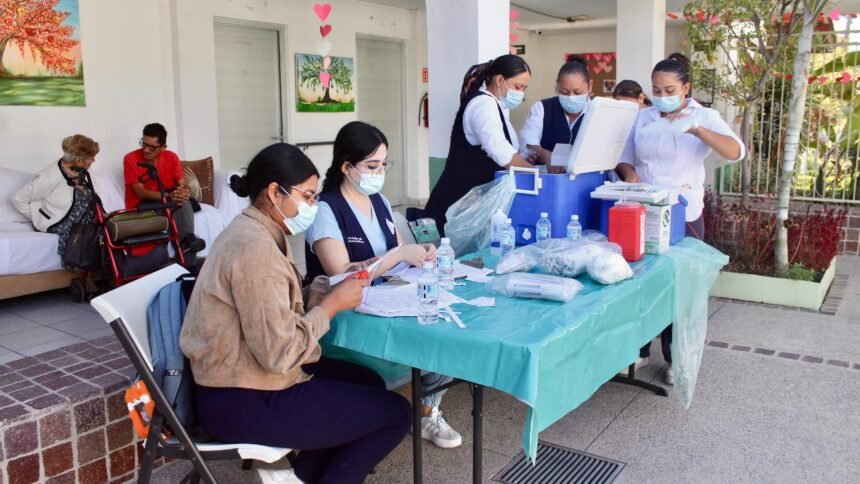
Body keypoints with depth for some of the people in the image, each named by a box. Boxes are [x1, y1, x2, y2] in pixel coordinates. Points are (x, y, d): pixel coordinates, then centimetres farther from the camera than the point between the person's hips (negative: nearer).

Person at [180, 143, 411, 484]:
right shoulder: (255, 249, -25)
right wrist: (333, 304, -16)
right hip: (242, 403, -10)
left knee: (369, 383, 19)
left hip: (243, 379, 10)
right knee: (395, 413, -2)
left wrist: (331, 289, -6)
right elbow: (280, 353, -27)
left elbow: (278, 310, 6)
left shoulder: (254, 231, 6)